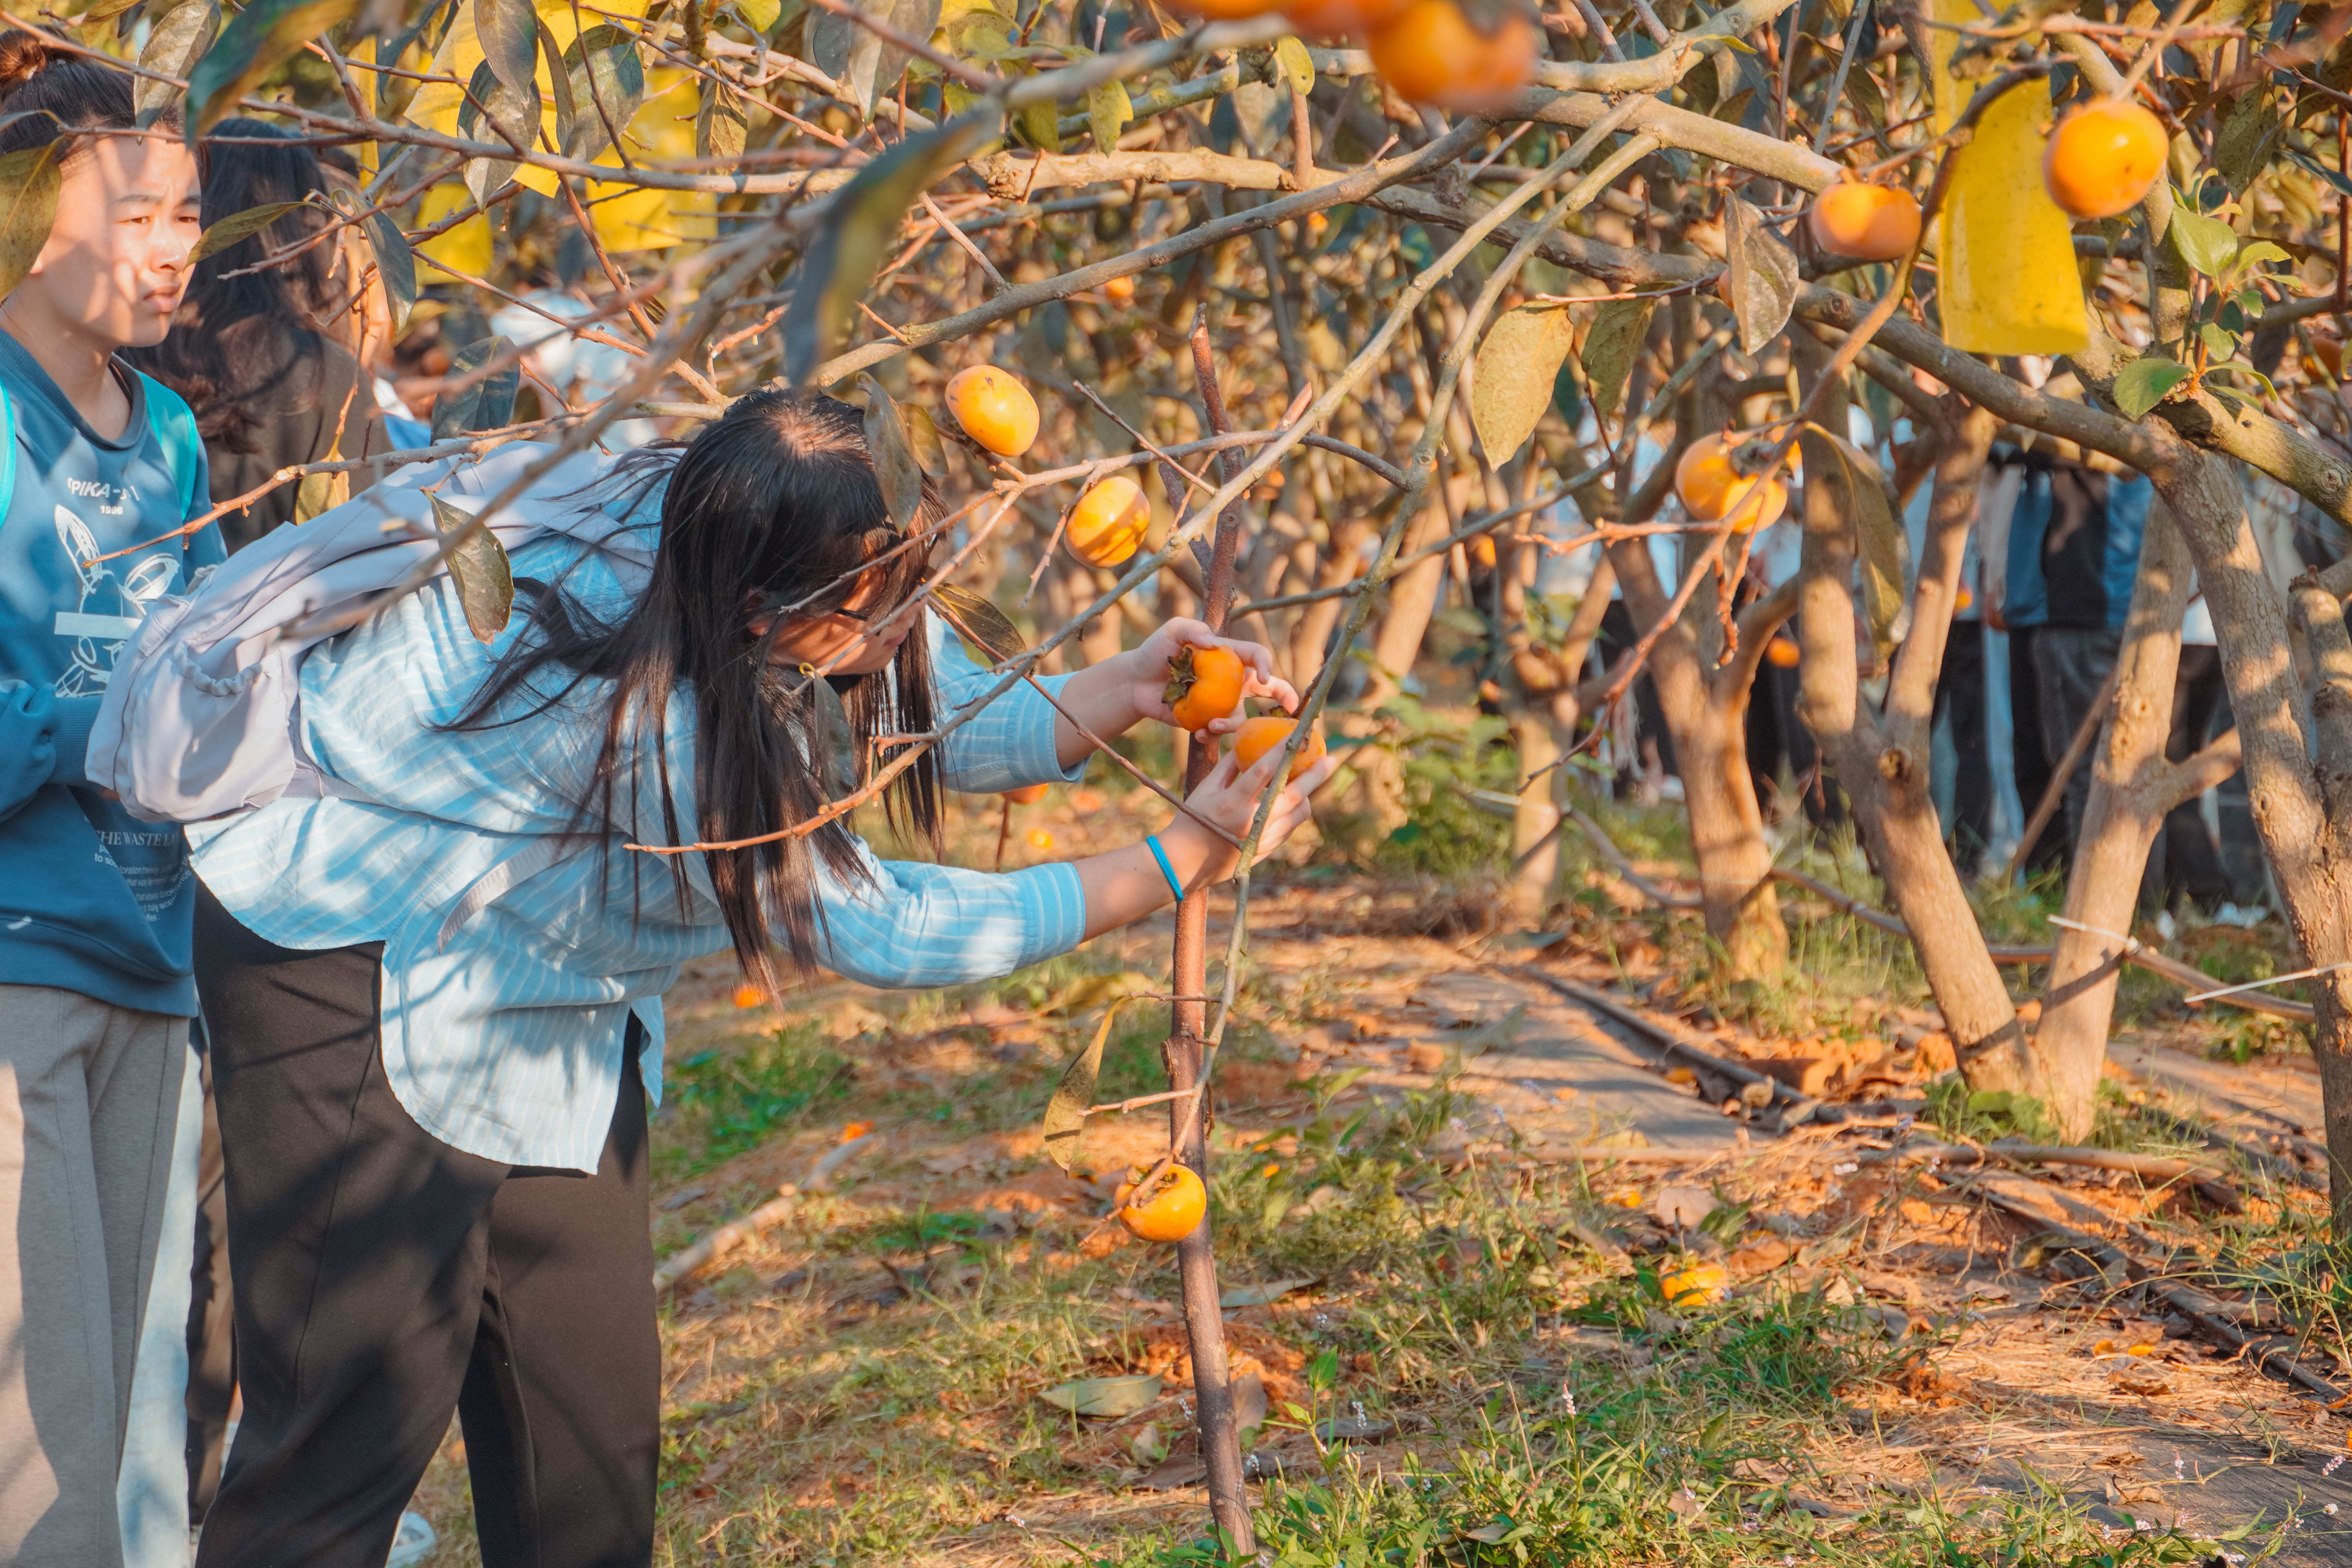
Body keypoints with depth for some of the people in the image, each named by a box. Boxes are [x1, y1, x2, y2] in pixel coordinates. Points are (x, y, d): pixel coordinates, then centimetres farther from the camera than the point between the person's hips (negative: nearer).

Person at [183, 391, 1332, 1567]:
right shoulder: (637, 721, -35)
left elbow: (945, 713, 1)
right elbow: (867, 927, -27)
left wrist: (1120, 693, -21)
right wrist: (1181, 862, -25)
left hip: (543, 980, 8)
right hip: (345, 962, -8)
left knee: (593, 1407, 6)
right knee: (364, 1401, -10)